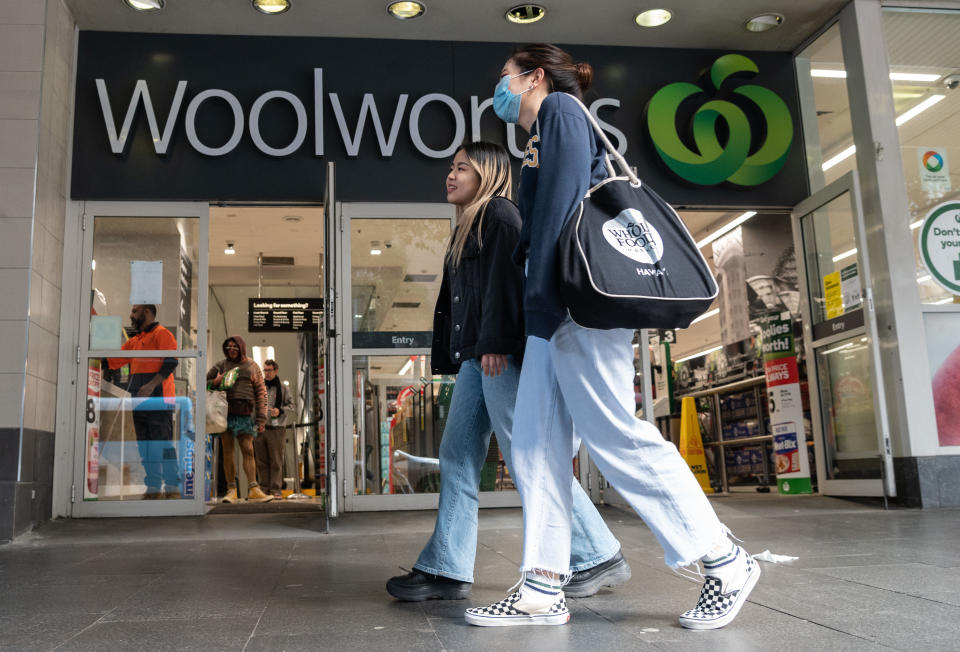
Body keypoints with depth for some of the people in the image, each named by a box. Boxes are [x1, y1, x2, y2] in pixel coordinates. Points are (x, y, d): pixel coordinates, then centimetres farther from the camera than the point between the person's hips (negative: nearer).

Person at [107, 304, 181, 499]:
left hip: (158, 398, -9)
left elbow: (171, 362, -14)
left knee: (163, 443, -9)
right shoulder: (134, 341, 24)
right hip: (140, 401, 9)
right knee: (145, 446, 8)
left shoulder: (162, 334, -2)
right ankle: (153, 487, 13)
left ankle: (173, 487, -7)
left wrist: (152, 384, -23)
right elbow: (113, 362, 26)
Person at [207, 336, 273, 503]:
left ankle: (253, 490, -4)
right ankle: (231, 490, 5)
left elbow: (261, 393, 9)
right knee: (228, 452, 1)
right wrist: (215, 382, -7)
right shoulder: (221, 365, 11)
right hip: (226, 413, 0)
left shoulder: (252, 366, 11)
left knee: (248, 451, -3)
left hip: (246, 414, 0)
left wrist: (261, 418, 2)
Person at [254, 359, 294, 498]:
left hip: (276, 429, -2)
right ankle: (264, 487, 12)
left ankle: (276, 488, 2)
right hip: (259, 428, 3)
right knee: (261, 461, 5)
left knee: (276, 461, -2)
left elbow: (291, 407, 6)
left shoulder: (283, 388, 7)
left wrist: (280, 411, -12)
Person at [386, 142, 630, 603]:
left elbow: (504, 279, -15)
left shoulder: (500, 215, -2)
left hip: (502, 356, -10)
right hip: (477, 358, 10)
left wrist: (494, 343, -23)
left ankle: (600, 557, 2)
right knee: (457, 457, 5)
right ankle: (446, 570, 9)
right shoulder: (468, 228, 26)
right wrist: (453, 356, 19)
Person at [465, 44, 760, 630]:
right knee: (537, 443, 3)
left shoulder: (560, 109, 2)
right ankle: (544, 589, 5)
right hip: (561, 303, 10)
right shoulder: (543, 136, 29)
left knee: (615, 434, -11)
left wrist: (540, 293, -19)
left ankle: (725, 561, 0)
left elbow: (564, 199, -13)